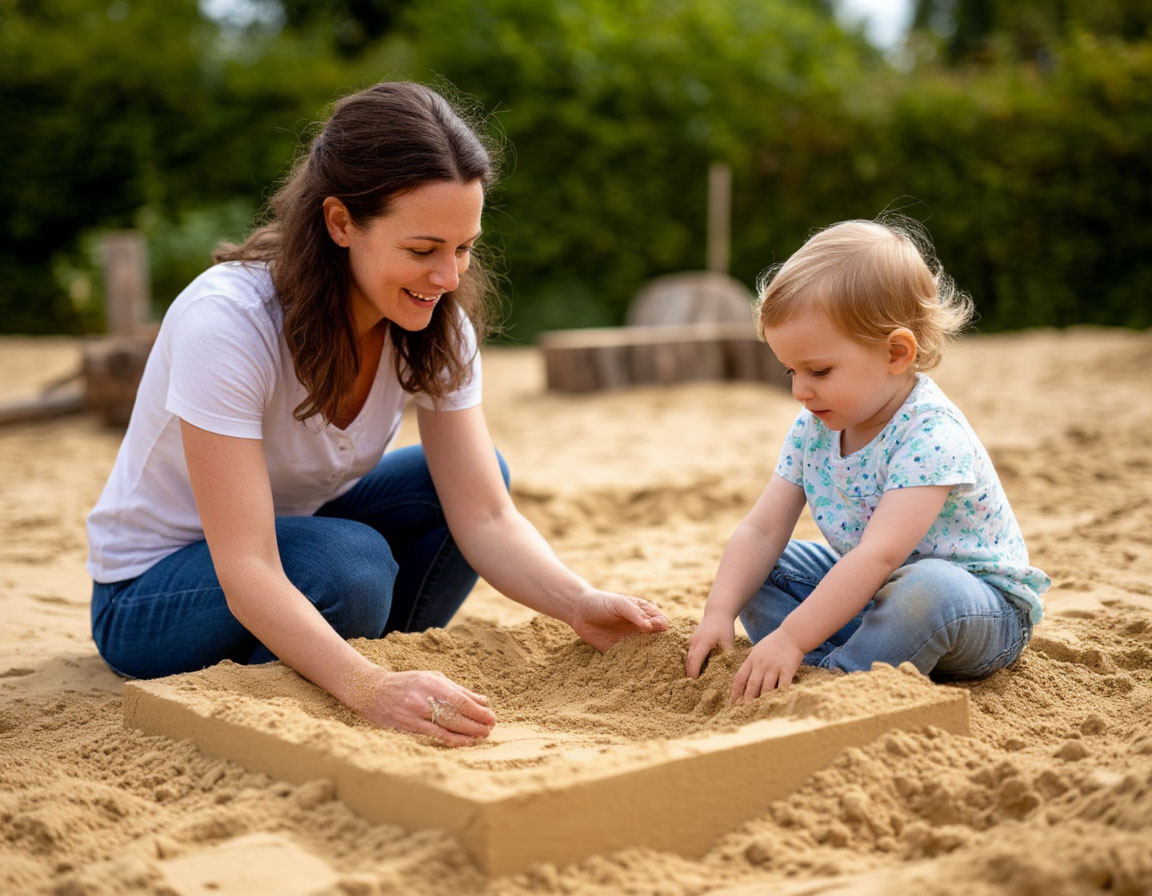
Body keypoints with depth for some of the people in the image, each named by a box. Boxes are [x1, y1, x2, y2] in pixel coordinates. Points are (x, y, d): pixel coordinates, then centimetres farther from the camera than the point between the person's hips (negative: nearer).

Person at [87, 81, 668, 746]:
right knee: (352, 566, -34)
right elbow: (245, 572, -37)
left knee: (474, 472, -13)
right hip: (148, 594, -6)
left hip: (296, 534, 6)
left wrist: (579, 604, -35)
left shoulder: (437, 326, -14)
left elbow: (486, 516, -17)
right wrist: (370, 690, -50)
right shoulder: (226, 320, -33)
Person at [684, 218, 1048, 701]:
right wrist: (719, 613, -19)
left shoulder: (931, 434, -27)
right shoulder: (813, 427, -3)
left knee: (927, 589, -40)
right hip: (868, 596, 8)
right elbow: (761, 531, -4)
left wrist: (791, 639, -39)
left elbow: (879, 555, -36)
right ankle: (835, 669, -20)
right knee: (756, 570, -2)